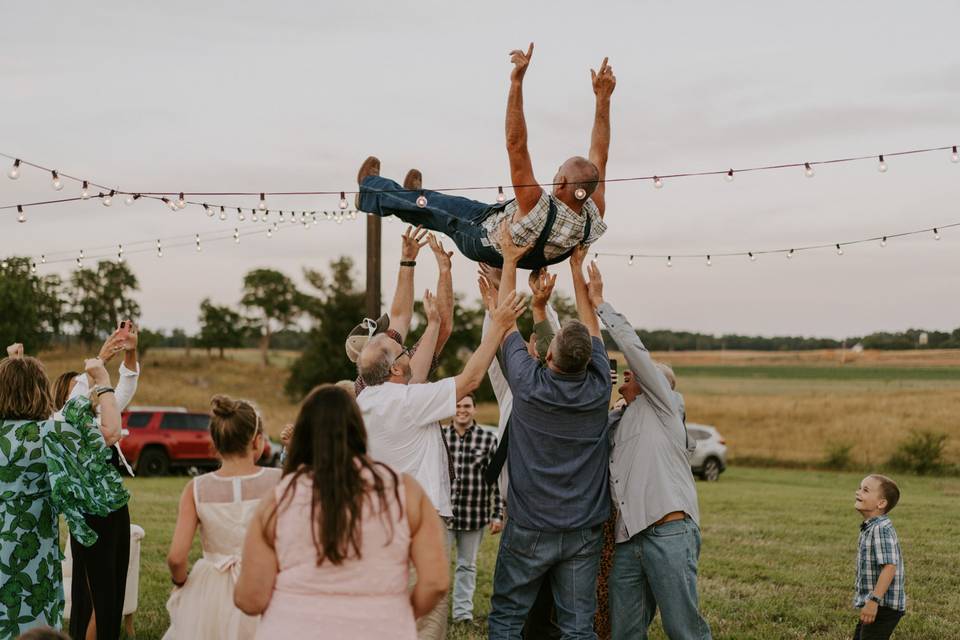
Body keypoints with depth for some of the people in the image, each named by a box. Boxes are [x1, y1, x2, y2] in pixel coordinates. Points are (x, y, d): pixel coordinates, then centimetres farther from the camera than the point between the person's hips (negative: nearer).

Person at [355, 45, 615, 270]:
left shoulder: (539, 209, -49)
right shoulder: (593, 218, -34)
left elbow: (515, 144, -53)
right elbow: (599, 157, -21)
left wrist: (517, 82, -56)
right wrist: (603, 100, -20)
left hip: (483, 241, -6)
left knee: (430, 207, 19)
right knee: (447, 203, 30)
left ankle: (371, 187, 48)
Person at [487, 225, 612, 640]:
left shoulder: (529, 385, -14)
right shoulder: (599, 389, -7)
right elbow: (592, 329, 10)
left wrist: (510, 261, 8)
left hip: (529, 529, -2)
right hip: (584, 529, 2)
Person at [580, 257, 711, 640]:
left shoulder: (662, 406, 9)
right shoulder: (617, 422, 26)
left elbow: (633, 347, -1)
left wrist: (599, 303, 6)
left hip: (670, 533, -7)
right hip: (629, 541, 7)